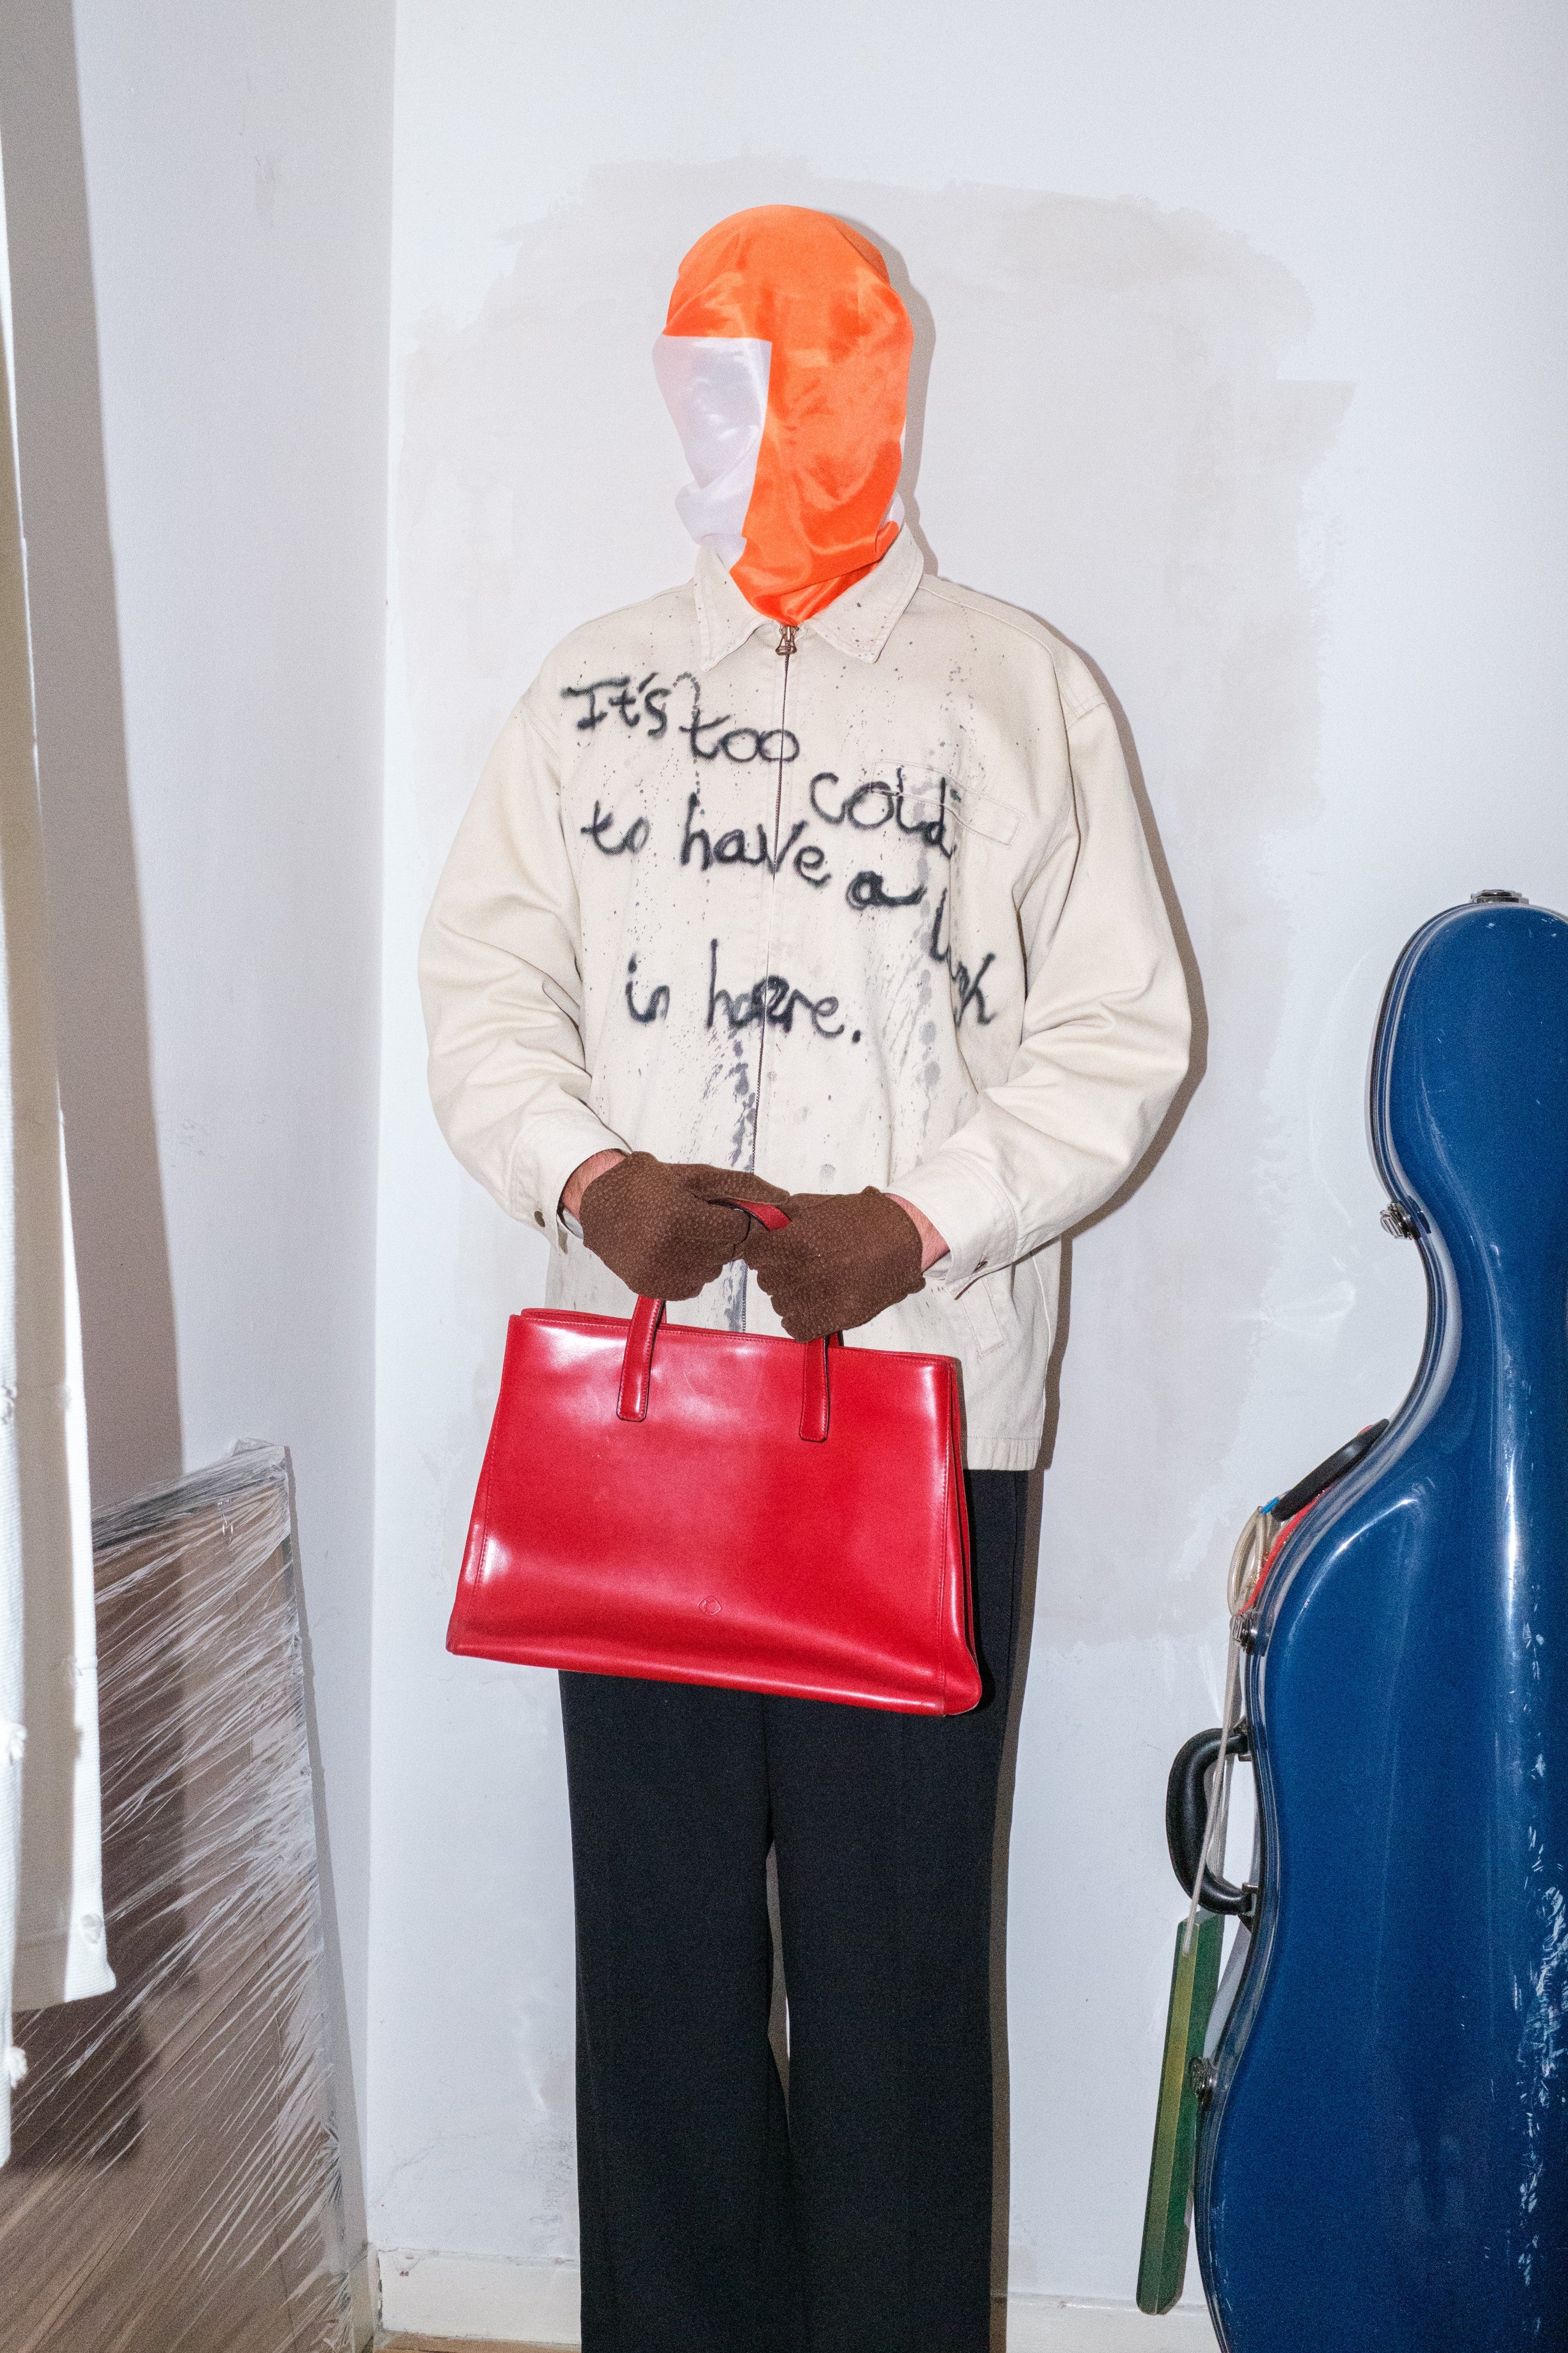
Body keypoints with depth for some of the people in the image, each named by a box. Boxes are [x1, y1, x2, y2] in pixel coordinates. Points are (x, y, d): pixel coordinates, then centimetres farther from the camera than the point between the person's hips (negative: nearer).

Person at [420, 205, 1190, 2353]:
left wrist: (918, 1221, -13)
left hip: (921, 1404, -3)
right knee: (658, 1911, 9)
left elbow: (1119, 1029, 0)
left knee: (894, 1922, 2)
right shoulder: (595, 688, 13)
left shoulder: (1020, 689, 4)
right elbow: (483, 976, 9)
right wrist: (586, 1176, -9)